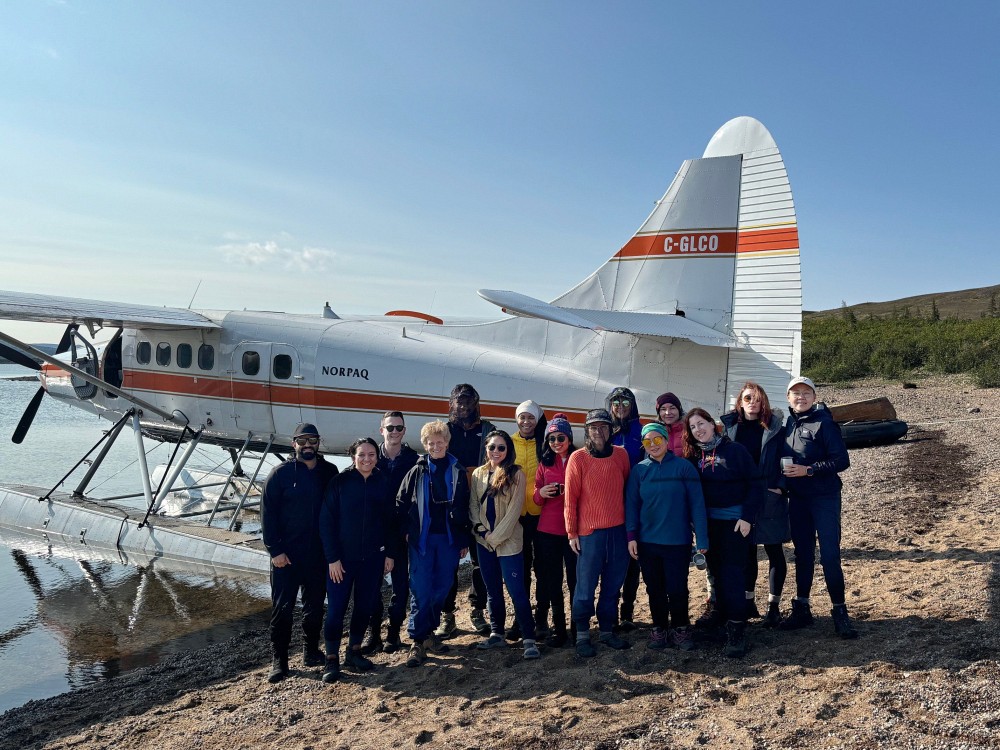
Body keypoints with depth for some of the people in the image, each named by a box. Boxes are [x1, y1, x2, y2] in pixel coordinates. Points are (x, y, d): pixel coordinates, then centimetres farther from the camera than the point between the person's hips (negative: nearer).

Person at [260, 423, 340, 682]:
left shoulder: (329, 472, 3)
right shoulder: (280, 473, -6)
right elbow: (267, 513, -7)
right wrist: (274, 550, -11)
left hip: (319, 553, 3)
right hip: (286, 554, -3)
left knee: (315, 605, 13)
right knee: (282, 607, 3)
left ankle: (311, 651, 29)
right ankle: (279, 660, 14)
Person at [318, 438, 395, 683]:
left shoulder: (383, 483, 0)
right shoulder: (339, 482, -9)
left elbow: (390, 521, 6)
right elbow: (326, 522, -8)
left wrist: (389, 554, 4)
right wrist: (332, 558, -11)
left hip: (373, 557, 3)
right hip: (343, 557, -3)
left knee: (365, 605, 10)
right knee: (336, 608, 0)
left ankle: (354, 652, 28)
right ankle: (332, 659, 15)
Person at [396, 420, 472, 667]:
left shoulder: (458, 471, 3)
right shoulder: (417, 471, 0)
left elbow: (464, 508, 5)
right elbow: (401, 503, 2)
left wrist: (465, 540, 5)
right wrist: (406, 531, -5)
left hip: (449, 538, 2)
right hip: (421, 538, -2)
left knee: (441, 588, 9)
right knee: (420, 591, -3)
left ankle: (429, 632, 26)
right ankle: (418, 641, 4)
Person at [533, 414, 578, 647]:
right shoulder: (544, 464, 11)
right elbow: (536, 499, 14)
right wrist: (541, 493, -8)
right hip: (548, 531, 3)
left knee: (576, 580, -1)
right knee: (552, 582, 8)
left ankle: (579, 629, 13)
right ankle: (558, 629, 20)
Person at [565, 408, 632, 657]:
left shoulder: (621, 455, 4)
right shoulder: (578, 458, -6)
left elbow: (627, 489, 10)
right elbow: (570, 498, -5)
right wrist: (572, 533, -6)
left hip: (618, 531, 4)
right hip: (589, 533, -4)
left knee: (613, 585, 12)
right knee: (586, 587, 3)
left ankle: (607, 631, 25)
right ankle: (582, 635, 16)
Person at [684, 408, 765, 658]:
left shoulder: (734, 450, -9)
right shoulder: (693, 456, 4)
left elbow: (756, 484, -9)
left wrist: (747, 517, -15)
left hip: (735, 520, -5)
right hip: (708, 522, 5)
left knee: (732, 571, -8)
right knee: (716, 568, 14)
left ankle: (737, 625, -4)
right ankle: (722, 609, 33)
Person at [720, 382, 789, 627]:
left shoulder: (774, 427, -2)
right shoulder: (730, 426, 4)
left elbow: (784, 459, -2)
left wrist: (780, 487, -12)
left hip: (770, 499, -2)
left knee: (774, 551, 4)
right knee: (746, 550, 11)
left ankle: (774, 605, 15)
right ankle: (748, 601, 23)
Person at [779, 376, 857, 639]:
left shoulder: (824, 422, -11)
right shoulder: (790, 423, 8)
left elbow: (842, 461, -15)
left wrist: (808, 470, -20)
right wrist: (786, 479, 1)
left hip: (824, 498, -6)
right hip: (797, 499, 6)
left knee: (829, 555, -6)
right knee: (803, 554, 13)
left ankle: (840, 612, 6)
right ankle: (801, 608, 22)